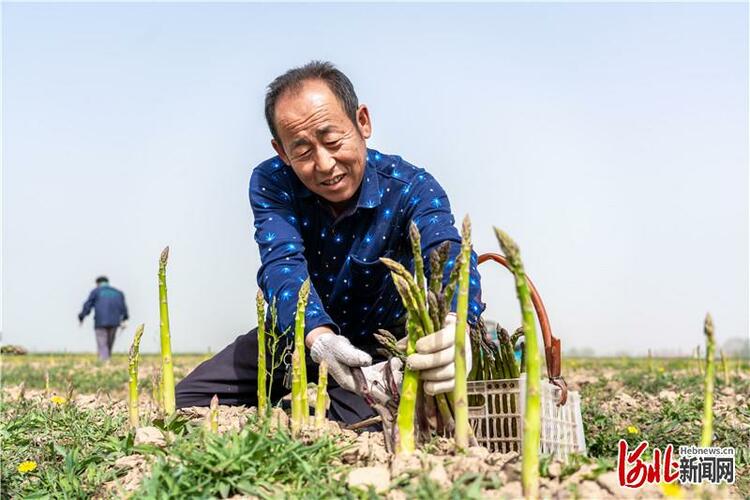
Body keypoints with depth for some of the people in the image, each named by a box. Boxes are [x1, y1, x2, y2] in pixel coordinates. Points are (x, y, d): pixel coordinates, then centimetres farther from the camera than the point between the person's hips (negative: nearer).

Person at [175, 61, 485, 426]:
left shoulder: (412, 190, -25)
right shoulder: (271, 183, -20)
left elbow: (449, 260, -43)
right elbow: (283, 267, -35)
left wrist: (454, 328, -69)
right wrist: (320, 338, -58)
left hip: (380, 343, -1)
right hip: (300, 334, 2)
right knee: (185, 404, -5)